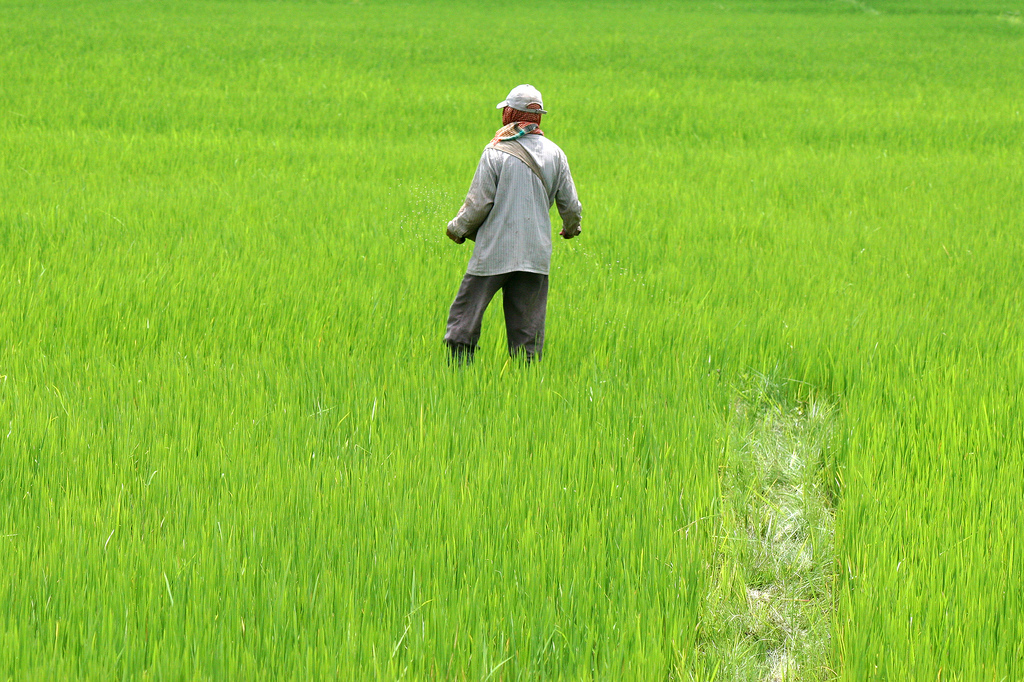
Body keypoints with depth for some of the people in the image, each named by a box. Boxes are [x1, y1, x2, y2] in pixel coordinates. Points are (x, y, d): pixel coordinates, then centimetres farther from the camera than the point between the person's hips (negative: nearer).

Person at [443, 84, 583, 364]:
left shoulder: (496, 152, -6)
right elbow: (570, 204, 11)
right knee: (527, 326, 6)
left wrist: (457, 228, 12)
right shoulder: (554, 153, 5)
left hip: (494, 250, -4)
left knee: (464, 318, 3)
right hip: (537, 254, 4)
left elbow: (478, 203, -6)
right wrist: (571, 229, 32)